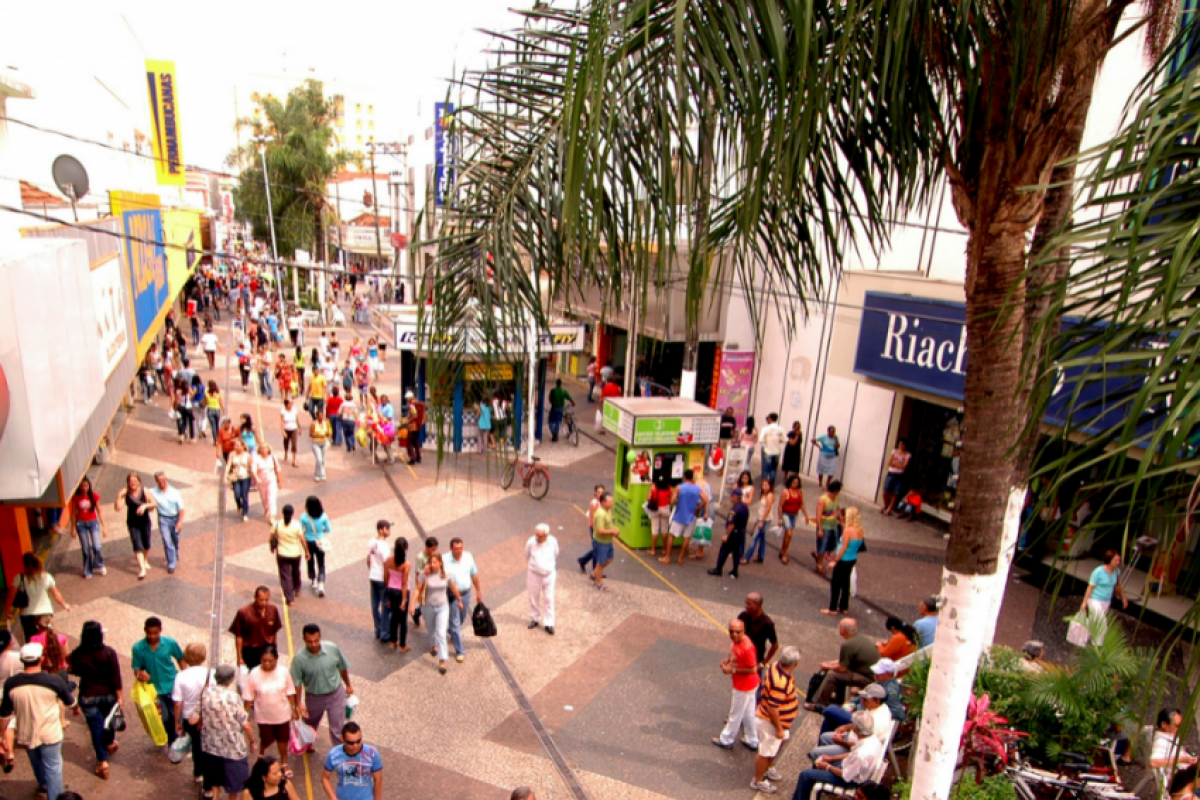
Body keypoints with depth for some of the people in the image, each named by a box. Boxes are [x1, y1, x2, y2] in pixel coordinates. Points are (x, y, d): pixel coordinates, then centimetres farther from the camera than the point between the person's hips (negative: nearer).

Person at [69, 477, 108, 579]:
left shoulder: (94, 496, -6)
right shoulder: (75, 497, -6)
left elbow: (99, 511, -1)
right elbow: (73, 513, 1)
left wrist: (104, 526, -3)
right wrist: (73, 528, 2)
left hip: (93, 522, 0)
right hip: (81, 524, 0)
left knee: (97, 546, -13)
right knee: (85, 549, 4)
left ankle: (99, 565, 13)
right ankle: (88, 571, 19)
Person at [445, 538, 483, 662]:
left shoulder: (468, 557, -8)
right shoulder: (445, 561, -20)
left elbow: (474, 575, 3)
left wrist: (479, 591, 8)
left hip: (466, 594, 4)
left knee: (462, 618, 23)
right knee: (455, 623, 3)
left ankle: (453, 633, 54)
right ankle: (460, 651, 13)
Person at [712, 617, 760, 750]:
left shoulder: (747, 648, -34)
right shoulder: (735, 640, -7)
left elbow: (753, 669, -27)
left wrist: (732, 670, -24)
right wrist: (727, 660, -5)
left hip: (744, 686, -8)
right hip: (742, 684, 8)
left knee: (736, 714, 14)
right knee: (748, 713, 23)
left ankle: (726, 740, 34)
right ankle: (752, 741, 40)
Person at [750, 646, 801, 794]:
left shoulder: (777, 667, -10)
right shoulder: (780, 682, -38)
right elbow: (772, 708, -32)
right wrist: (779, 728, -20)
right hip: (770, 722, -10)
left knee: (778, 744, 31)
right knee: (766, 753, 11)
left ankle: (769, 768, 54)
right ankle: (757, 782, 32)